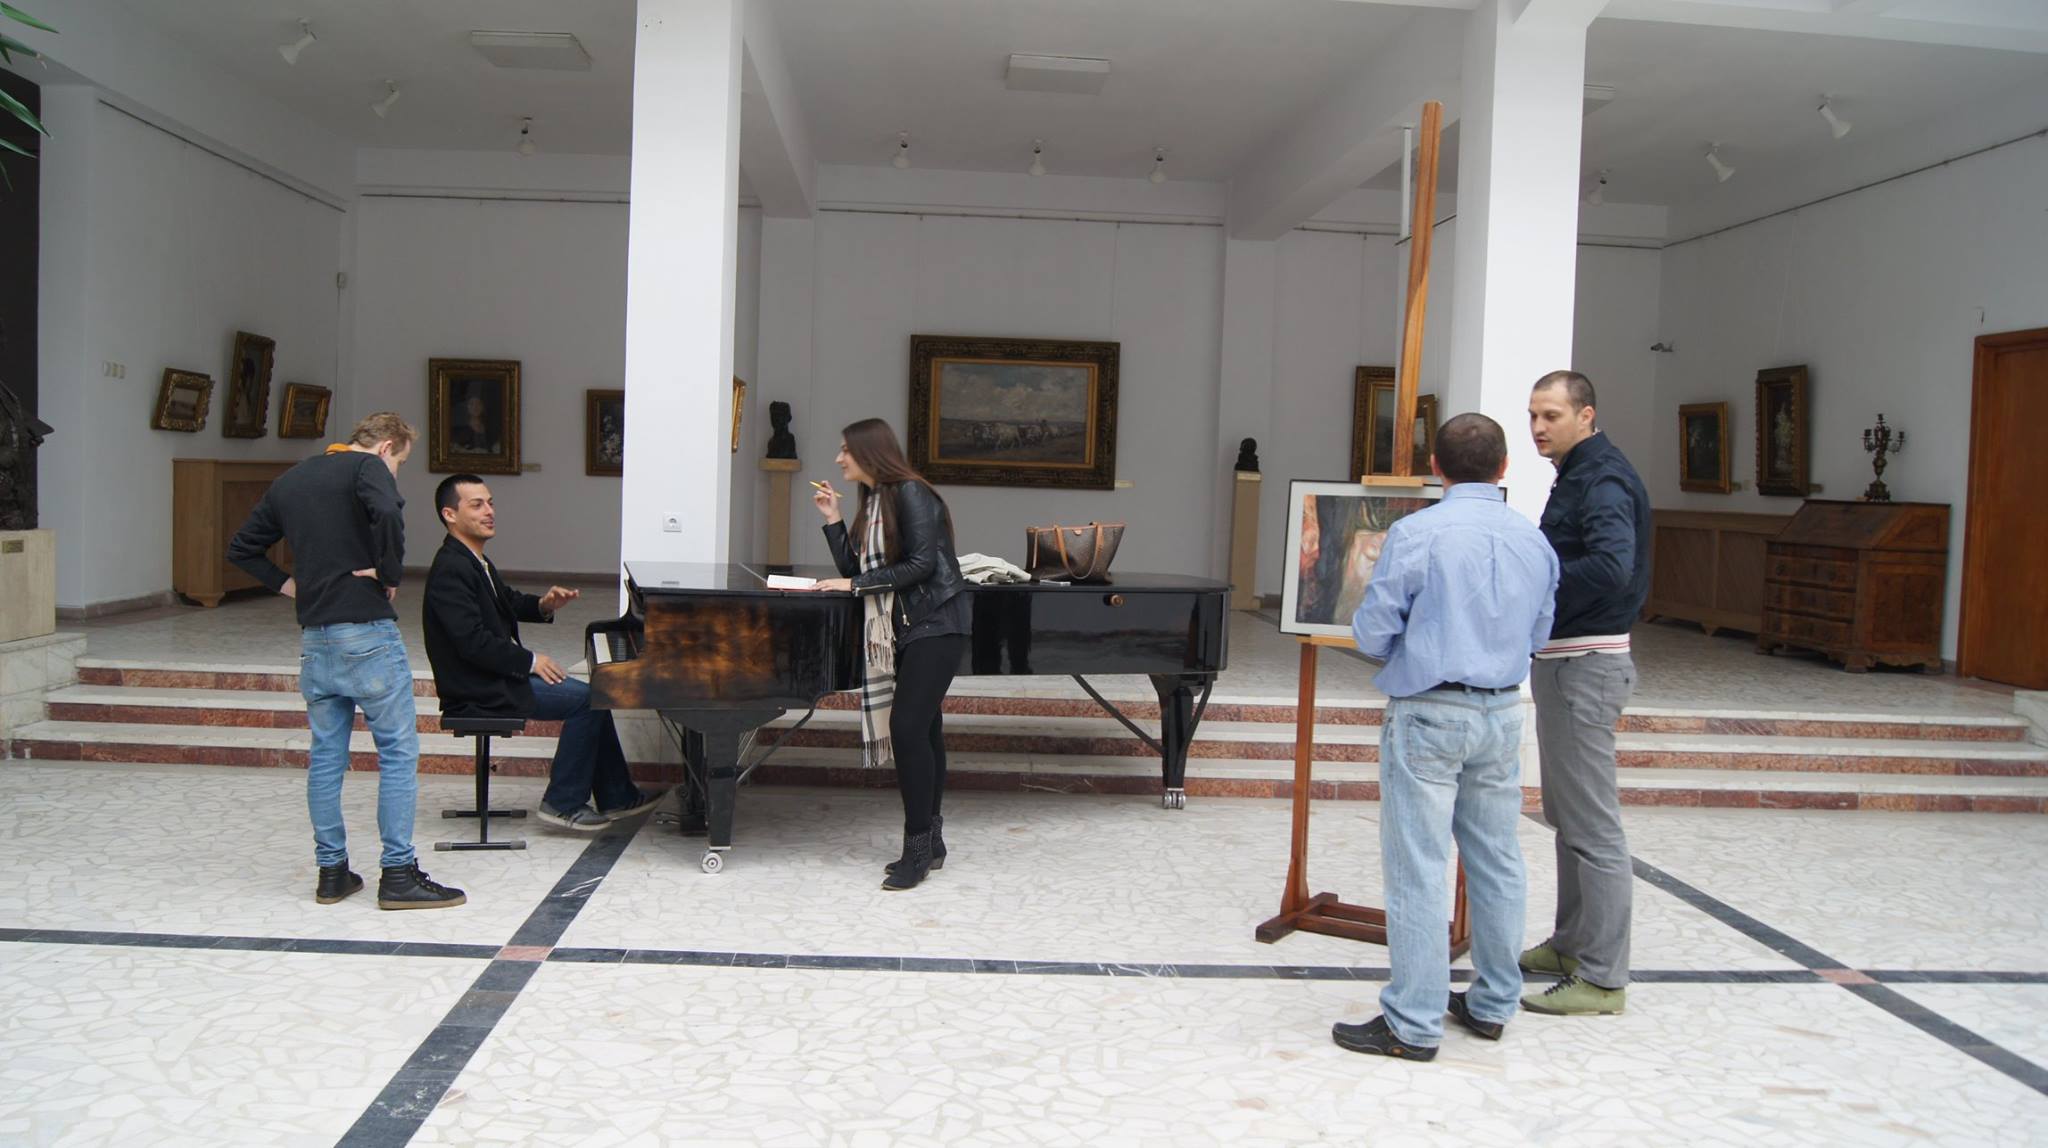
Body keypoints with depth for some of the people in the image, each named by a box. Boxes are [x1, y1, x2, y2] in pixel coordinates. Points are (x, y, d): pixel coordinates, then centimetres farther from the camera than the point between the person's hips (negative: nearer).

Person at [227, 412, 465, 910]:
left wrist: (287, 584, 16)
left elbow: (241, 548, 22)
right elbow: (387, 513, -27)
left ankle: (331, 871, 18)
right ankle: (398, 875, -1)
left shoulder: (289, 481, 17)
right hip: (366, 632, -7)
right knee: (398, 750, -1)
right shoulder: (367, 468, -5)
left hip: (314, 637, 7)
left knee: (326, 755, 13)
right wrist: (389, 573, -14)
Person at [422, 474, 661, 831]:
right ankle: (564, 804, -5)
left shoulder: (474, 560, 12)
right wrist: (530, 661, -18)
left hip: (496, 676, 11)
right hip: (479, 691, -11)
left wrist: (543, 605, 5)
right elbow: (472, 641, -27)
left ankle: (615, 798, 15)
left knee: (593, 694, 11)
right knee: (587, 699, -14)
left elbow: (509, 602, 27)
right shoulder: (450, 570, -20)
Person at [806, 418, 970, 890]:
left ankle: (917, 847, -10)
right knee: (924, 729, 10)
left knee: (907, 726, -15)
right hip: (904, 630, 9)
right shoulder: (872, 502, 14)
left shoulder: (911, 493, -12)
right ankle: (929, 843, 17)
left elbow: (922, 564, -20)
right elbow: (854, 569, 11)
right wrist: (833, 520, 5)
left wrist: (856, 584, -18)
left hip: (934, 625, -9)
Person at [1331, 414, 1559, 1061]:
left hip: (1429, 715, -6)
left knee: (1418, 868, -1)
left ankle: (1414, 1025, 4)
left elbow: (1372, 635, -10)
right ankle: (1492, 1005, 28)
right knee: (1497, 862, 15)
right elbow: (1538, 636, 14)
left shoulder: (1417, 534, -13)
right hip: (1502, 714, 6)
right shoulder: (1534, 541, 4)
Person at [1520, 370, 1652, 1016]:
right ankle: (1572, 945, 32)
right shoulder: (1578, 475, 16)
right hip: (1564, 662, 11)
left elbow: (1611, 567, -32)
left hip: (1586, 665, -11)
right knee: (1567, 815, 19)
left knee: (1592, 824, -6)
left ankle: (1602, 980, 1)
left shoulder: (1602, 479, -16)